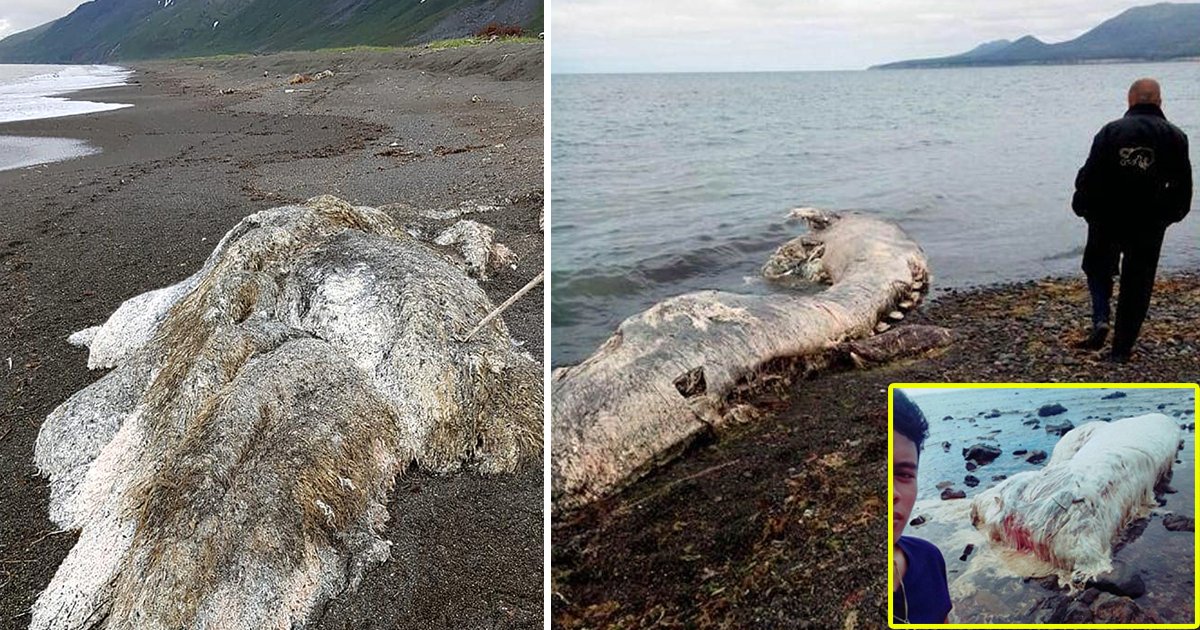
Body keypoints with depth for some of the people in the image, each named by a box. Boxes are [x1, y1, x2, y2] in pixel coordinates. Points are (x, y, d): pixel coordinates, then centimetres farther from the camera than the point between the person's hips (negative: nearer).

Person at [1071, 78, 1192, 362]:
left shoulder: (1111, 131, -6)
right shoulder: (1175, 137, -1)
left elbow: (1089, 176, -8)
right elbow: (1182, 186, 3)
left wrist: (1083, 207, 6)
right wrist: (1170, 214, 17)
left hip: (1106, 221, -1)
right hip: (1149, 225, 1)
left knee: (1098, 269, 21)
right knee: (1137, 285, 9)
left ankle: (1100, 319, -2)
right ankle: (1121, 349, 12)